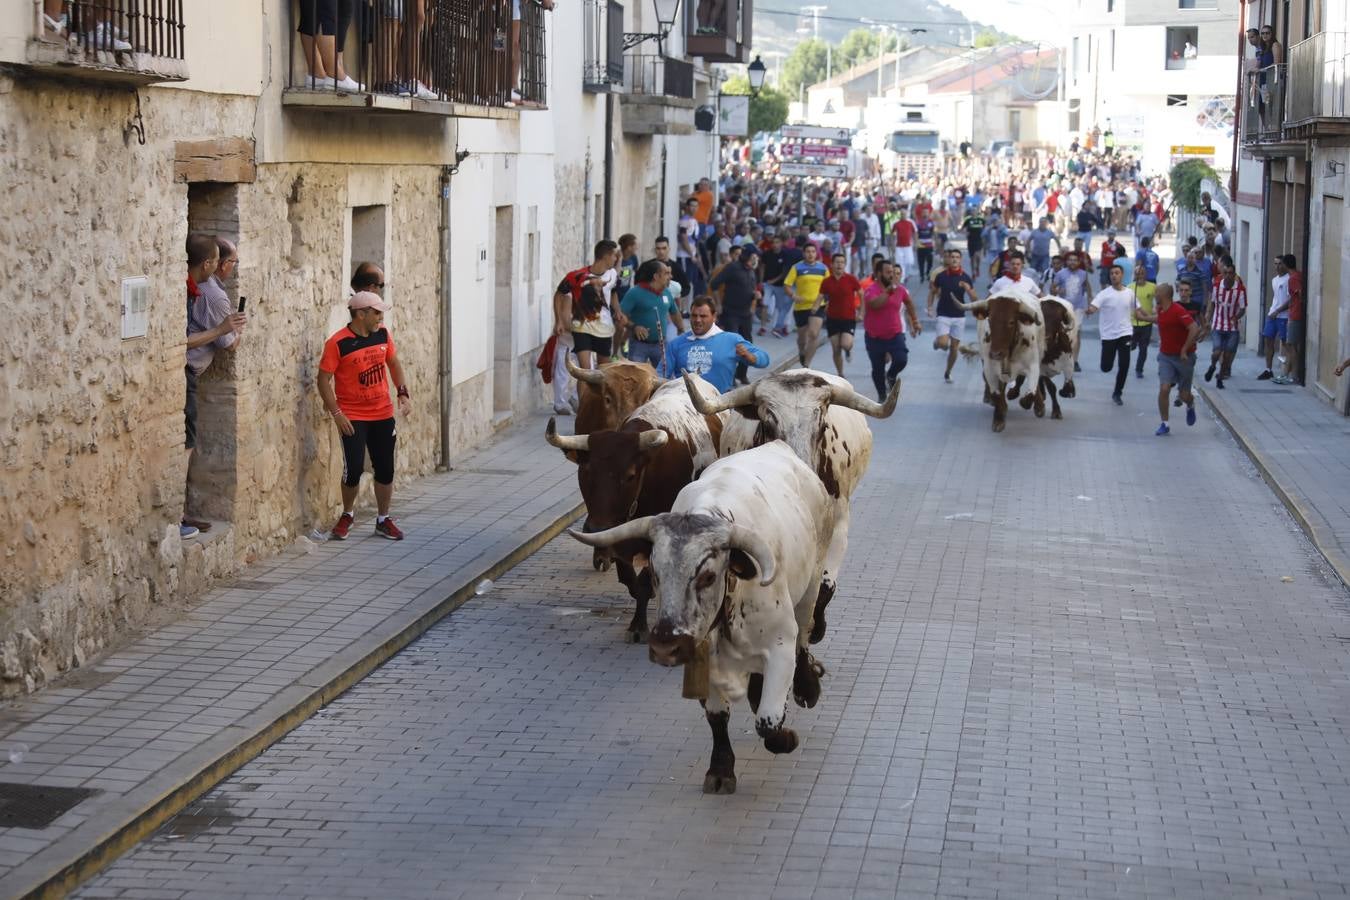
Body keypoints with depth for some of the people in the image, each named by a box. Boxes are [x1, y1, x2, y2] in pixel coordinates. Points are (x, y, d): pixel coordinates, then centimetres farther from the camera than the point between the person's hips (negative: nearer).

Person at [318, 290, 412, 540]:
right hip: (353, 417, -5)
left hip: (383, 414, 5)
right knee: (354, 468, -8)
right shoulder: (338, 343, -15)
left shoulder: (382, 334, 2)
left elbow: (393, 363, 16)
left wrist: (403, 393, 6)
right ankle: (347, 515, 17)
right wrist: (336, 412, -17)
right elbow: (324, 379, -12)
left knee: (385, 468, 8)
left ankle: (383, 520, 23)